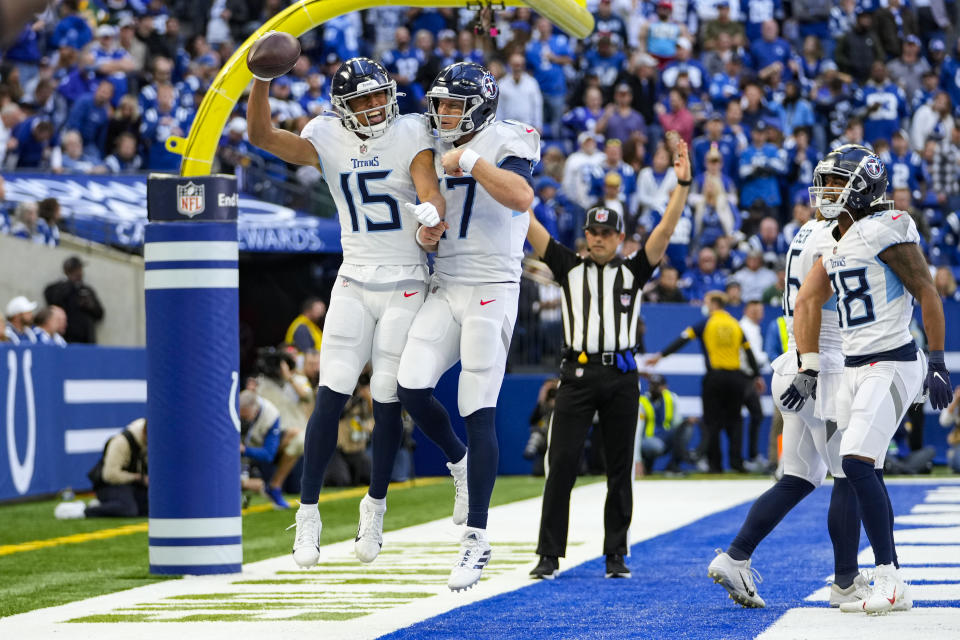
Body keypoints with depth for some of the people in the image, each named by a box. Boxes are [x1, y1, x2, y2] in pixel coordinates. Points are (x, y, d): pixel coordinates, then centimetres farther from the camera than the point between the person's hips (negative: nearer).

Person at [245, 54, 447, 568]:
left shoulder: (410, 134, -6)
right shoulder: (327, 138, 0)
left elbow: (428, 188, -18)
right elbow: (262, 136, -12)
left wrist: (430, 214, -41)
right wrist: (262, 80, -26)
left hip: (405, 285, -2)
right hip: (354, 282, 2)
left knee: (387, 401, 1)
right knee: (331, 396, -7)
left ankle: (375, 502, 22)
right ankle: (308, 512, -1)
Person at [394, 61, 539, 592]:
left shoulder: (505, 144, -9)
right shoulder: (435, 148, 12)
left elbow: (522, 196, -30)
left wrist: (469, 161, -28)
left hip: (491, 291, -6)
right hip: (444, 288, 6)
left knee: (479, 412, -6)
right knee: (411, 388, -10)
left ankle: (476, 538, 0)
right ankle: (461, 464, 20)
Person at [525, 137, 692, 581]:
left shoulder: (633, 271, 10)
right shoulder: (570, 268, 10)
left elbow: (665, 231, 0)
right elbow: (528, 226, 4)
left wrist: (682, 184, -11)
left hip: (621, 376, 1)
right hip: (577, 374, -1)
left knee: (619, 469, 5)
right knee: (561, 465, -5)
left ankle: (615, 554, 12)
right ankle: (549, 556, -2)